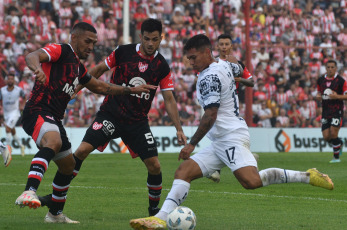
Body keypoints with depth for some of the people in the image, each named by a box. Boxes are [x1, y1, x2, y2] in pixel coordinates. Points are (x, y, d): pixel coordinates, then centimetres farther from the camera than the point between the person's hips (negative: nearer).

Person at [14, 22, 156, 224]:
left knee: (68, 166, 21)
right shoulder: (60, 51, -3)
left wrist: (132, 90, 36)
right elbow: (32, 56, -23)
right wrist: (37, 68, -46)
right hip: (38, 112, -10)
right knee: (53, 142, -39)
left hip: (54, 119, 10)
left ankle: (55, 214, 37)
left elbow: (100, 87, 38)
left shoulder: (78, 67, 25)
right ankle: (29, 192, -57)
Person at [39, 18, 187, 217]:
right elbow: (100, 69, 9)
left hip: (138, 122, 2)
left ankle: (154, 208, 18)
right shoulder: (123, 52, -5)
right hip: (111, 114, -1)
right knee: (83, 150, -16)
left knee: (154, 165, -6)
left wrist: (179, 129, -3)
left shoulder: (162, 67, -1)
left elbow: (169, 99, 2)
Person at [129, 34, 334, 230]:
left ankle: (307, 176, -16)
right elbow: (238, 67, 41)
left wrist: (192, 145, -10)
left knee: (251, 181, -29)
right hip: (219, 144, 11)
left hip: (232, 137, -11)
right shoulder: (224, 65, 15)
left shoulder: (209, 77, -12)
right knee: (183, 171, -1)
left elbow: (210, 117, -17)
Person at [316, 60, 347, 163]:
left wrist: (337, 96, -22)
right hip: (325, 111, 5)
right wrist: (318, 96, -1)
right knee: (326, 137, 1)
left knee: (333, 133, -14)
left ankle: (336, 157, 2)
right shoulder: (320, 80, 8)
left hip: (337, 111, -5)